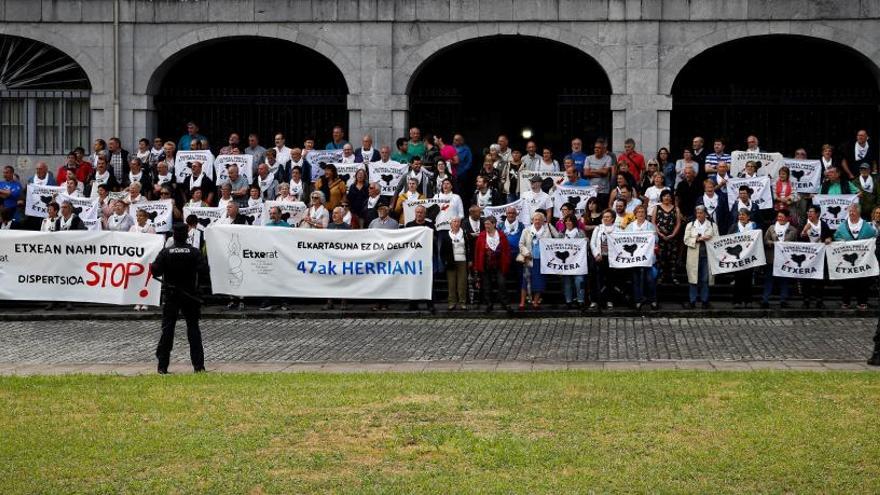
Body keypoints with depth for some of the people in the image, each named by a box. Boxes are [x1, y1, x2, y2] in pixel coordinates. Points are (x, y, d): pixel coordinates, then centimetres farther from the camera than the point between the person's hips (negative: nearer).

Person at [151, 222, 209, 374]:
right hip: (190, 295, 0)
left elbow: (155, 271, -12)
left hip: (170, 295, 0)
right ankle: (198, 365, 1)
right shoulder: (194, 252, -7)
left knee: (167, 329, 4)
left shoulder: (165, 253, -7)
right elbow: (204, 270, -14)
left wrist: (151, 267, 9)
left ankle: (163, 365, 1)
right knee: (193, 328, 6)